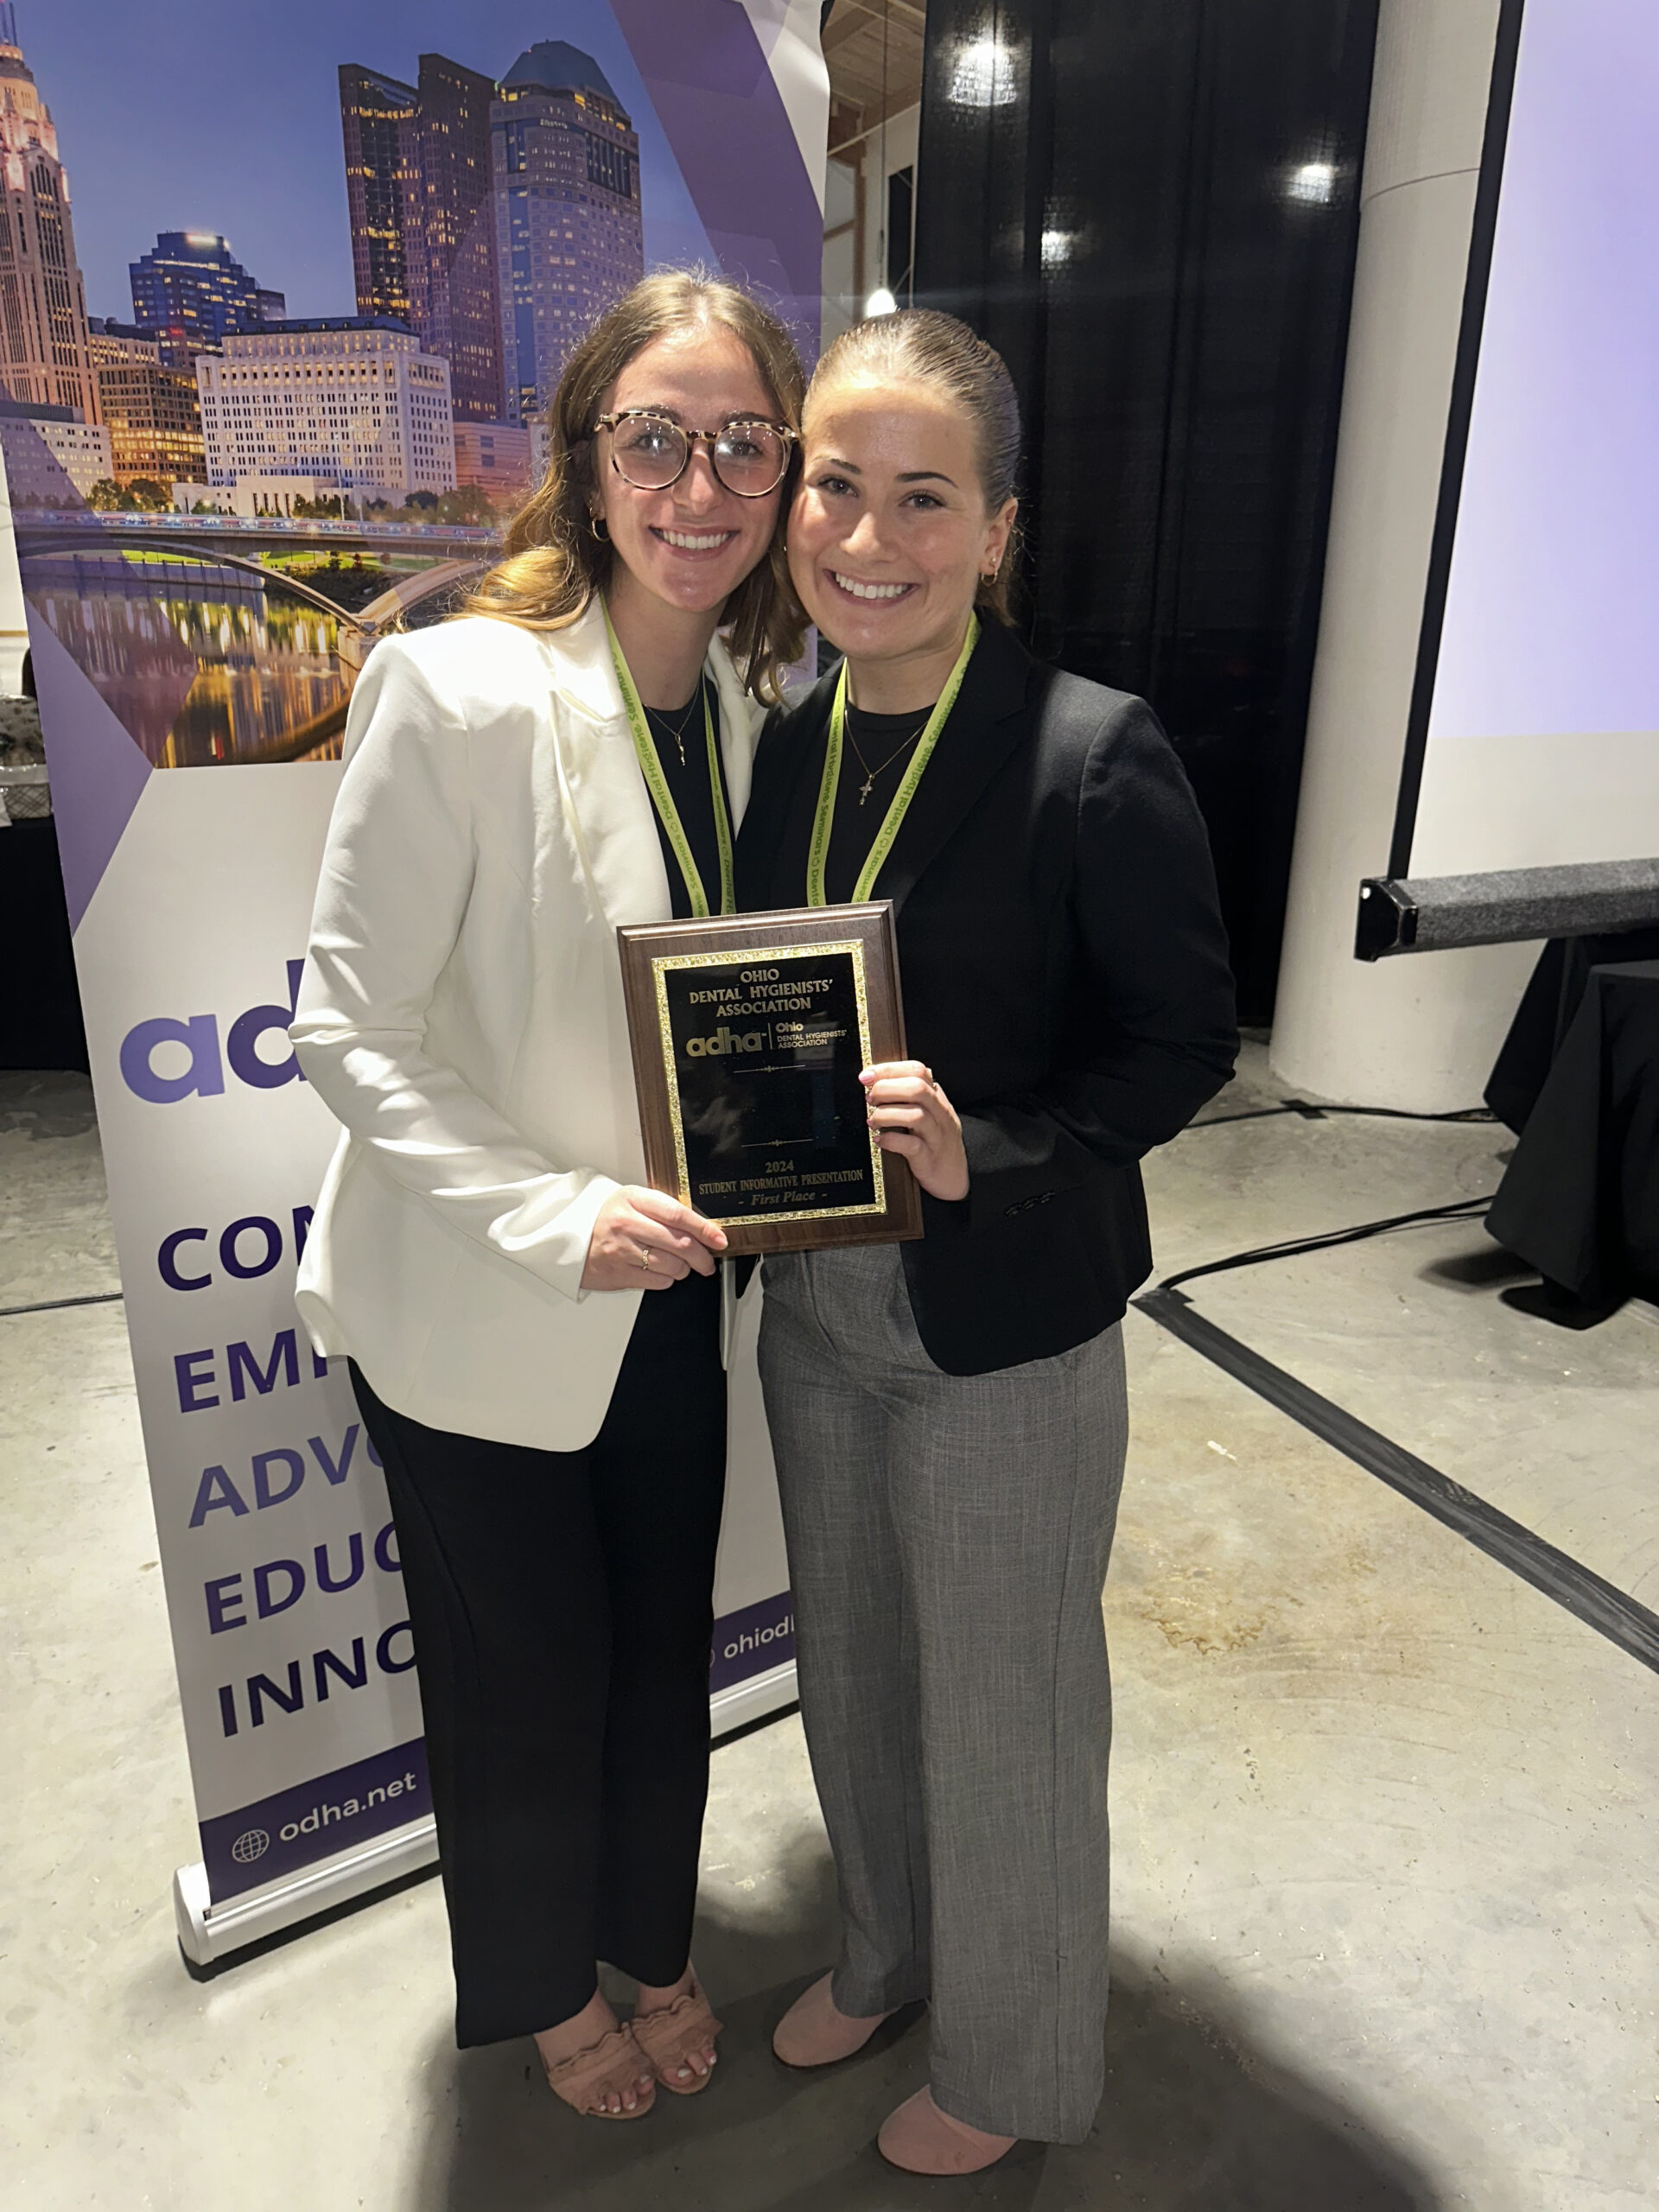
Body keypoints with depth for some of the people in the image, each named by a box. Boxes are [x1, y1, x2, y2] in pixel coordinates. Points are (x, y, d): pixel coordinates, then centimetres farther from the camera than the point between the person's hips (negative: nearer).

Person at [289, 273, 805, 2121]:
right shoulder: (456, 689, -21)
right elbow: (348, 1028, -18)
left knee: (663, 1652, 23)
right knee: (523, 1679, 18)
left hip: (671, 1292, 5)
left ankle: (652, 1940, 53)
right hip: (473, 1310, -5)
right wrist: (553, 1219, -25)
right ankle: (543, 1986, 49)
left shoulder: (762, 703, -1)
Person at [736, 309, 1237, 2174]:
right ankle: (884, 1951, 54)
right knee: (849, 1670, 24)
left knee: (1004, 1713, 15)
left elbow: (1184, 1040, -13)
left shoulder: (1094, 754, -18)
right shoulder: (794, 741, 1)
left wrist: (983, 1154, -27)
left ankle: (1013, 2068, 45)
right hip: (816, 1308, 6)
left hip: (1008, 1332, -6)